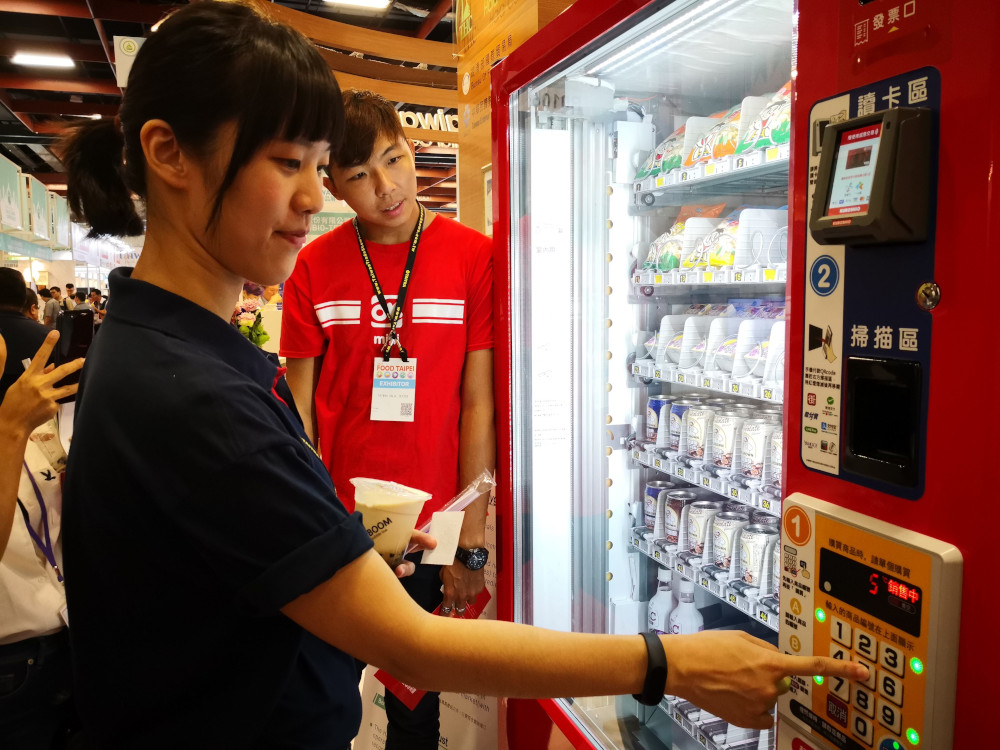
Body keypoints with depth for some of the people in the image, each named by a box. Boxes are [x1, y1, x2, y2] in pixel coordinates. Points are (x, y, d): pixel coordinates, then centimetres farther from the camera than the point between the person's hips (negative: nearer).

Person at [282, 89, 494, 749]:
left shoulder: (476, 256, -5)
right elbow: (301, 406, 1)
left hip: (432, 524, -1)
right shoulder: (314, 266, -1)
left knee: (415, 694, 18)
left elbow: (477, 403, -6)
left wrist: (471, 542, -7)